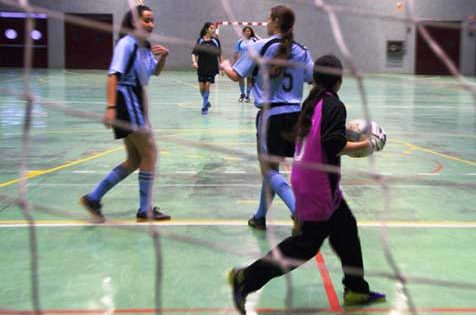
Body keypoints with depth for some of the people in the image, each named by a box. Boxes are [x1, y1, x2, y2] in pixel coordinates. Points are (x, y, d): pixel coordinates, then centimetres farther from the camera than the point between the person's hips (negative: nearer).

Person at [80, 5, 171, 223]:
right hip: (127, 102, -9)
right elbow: (114, 75, -21)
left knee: (135, 160, 12)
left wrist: (163, 56, 3)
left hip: (138, 102, 9)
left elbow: (155, 72, 24)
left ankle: (93, 198, 15)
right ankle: (145, 210, 6)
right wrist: (111, 107, -30)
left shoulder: (144, 46, 12)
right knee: (150, 153, -4)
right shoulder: (127, 43, -13)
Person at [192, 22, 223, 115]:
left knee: (207, 85, -8)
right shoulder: (200, 40, -2)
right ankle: (206, 102, 29)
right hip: (202, 67, 1)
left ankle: (204, 107, 3)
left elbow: (219, 54, 7)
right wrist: (194, 61, -23)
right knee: (201, 87, 2)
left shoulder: (215, 40, 0)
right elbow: (194, 52, -6)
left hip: (212, 67, -1)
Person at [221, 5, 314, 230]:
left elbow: (236, 75, -5)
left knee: (270, 170, 1)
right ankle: (260, 216, 30)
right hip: (294, 114, 5)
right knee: (271, 166, 19)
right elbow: (314, 79, 8)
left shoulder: (259, 47, -7)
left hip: (271, 115, -5)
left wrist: (225, 65, 17)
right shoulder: (301, 52, 5)